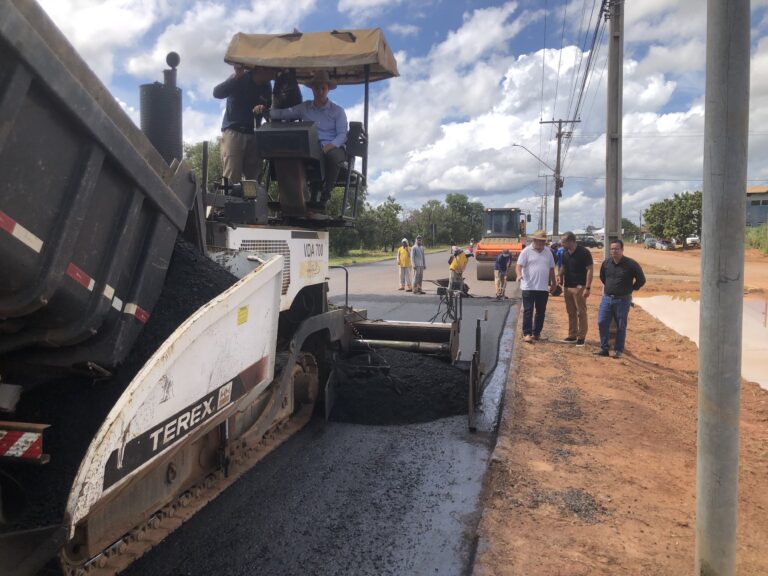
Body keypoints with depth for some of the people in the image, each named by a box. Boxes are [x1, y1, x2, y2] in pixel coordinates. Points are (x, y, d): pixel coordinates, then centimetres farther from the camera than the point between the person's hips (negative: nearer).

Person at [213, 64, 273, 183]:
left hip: (254, 134, 5)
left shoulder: (266, 86, 8)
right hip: (233, 132, -5)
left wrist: (264, 109, -11)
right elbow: (217, 93, -18)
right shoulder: (240, 79, -7)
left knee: (254, 178, 4)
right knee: (231, 177, -15)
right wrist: (236, 77, -31)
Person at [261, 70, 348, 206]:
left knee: (333, 156, -39)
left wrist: (332, 145, -19)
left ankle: (324, 196, -27)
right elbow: (282, 113, 13)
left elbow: (342, 134, 2)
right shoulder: (304, 107, 20)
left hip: (331, 147, -2)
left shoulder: (338, 111, 13)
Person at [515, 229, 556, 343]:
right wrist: (519, 275, -31)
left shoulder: (548, 252, 11)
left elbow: (551, 268, 18)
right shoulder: (527, 251, -4)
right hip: (529, 287, -5)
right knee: (528, 311, -4)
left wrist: (553, 283, 18)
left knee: (541, 312, 9)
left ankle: (536, 333, 19)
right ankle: (527, 333, -1)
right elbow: (519, 265, -11)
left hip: (543, 288, 5)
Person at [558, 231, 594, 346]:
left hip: (579, 287, -7)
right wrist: (560, 275, -3)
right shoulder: (565, 253, 7)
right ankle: (572, 336, 20)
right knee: (571, 313, 12)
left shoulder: (584, 253, -13)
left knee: (581, 313, -1)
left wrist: (587, 288, -18)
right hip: (567, 286, 7)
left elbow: (590, 270, -13)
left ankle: (581, 337, 6)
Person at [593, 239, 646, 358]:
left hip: (623, 300, -4)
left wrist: (631, 289, 3)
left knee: (621, 326, 4)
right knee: (602, 323, 0)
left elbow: (641, 280, -2)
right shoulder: (606, 262, 2)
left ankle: (618, 350, 15)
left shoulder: (631, 264, -11)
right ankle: (604, 348, 10)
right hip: (606, 298, 4)